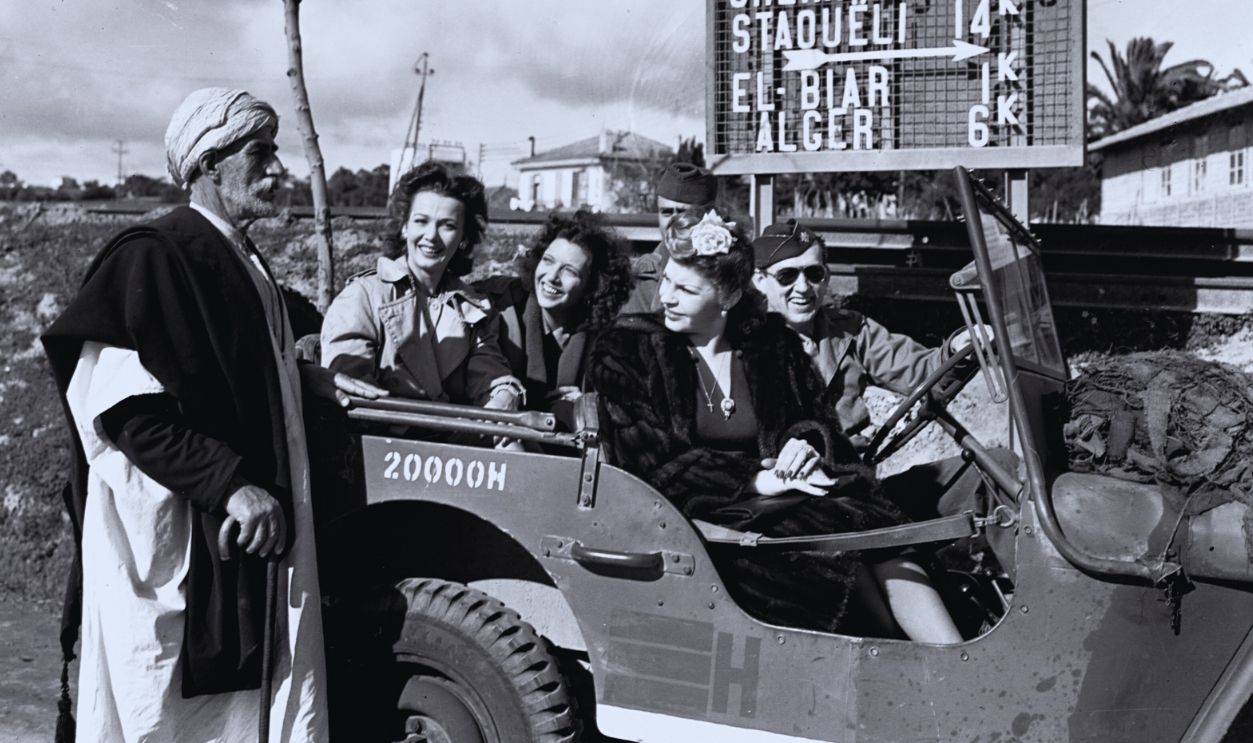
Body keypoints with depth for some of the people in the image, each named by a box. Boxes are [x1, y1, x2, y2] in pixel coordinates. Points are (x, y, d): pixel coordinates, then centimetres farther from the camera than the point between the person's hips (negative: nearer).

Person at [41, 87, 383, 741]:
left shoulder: (241, 260, 13)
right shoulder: (151, 258, -16)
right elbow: (128, 412, -22)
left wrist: (312, 379, 12)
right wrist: (232, 486, -26)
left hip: (250, 532, 9)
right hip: (168, 537, -9)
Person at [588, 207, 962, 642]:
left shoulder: (773, 346, 13)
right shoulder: (624, 353, 1)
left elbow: (812, 420, 21)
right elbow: (646, 462, -7)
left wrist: (805, 442, -6)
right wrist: (752, 479, -14)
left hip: (774, 500, 4)